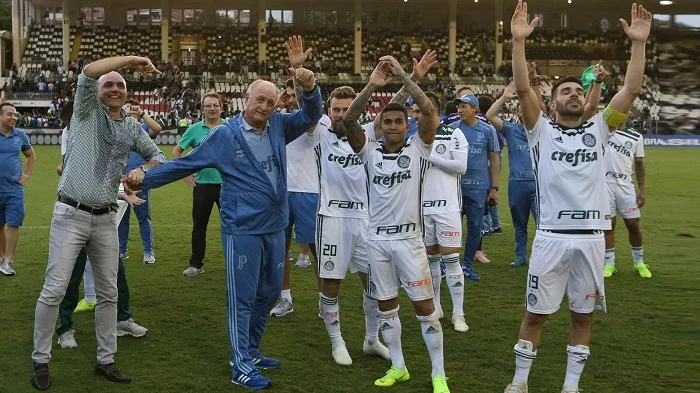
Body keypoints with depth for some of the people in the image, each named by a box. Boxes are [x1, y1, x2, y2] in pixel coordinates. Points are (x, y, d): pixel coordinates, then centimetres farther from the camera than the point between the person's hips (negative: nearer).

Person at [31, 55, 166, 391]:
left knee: (108, 292, 9)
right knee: (54, 290, -5)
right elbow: (87, 73, -17)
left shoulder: (132, 127, 11)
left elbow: (157, 156, 21)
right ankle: (40, 361, 8)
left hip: (106, 219, 5)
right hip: (71, 215, -4)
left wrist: (143, 173, -1)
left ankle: (106, 360, 20)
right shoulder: (88, 110, 0)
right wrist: (131, 59, -15)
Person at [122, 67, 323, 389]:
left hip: (275, 228, 6)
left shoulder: (278, 126, 5)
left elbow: (311, 116, 8)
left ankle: (250, 352, 33)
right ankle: (241, 367, 8)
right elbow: (186, 164, -1)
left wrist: (310, 89, -14)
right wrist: (145, 178, -5)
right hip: (242, 230, -6)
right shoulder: (225, 135, -7)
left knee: (269, 293, 16)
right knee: (243, 298, -1)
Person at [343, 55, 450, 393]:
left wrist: (403, 76, -16)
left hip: (409, 238, -2)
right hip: (377, 239, 2)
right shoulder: (370, 151, 2)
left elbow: (430, 113, -15)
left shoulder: (418, 148, -1)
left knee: (424, 305, 0)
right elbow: (348, 121, -12)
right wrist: (372, 85, -20)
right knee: (386, 305, 11)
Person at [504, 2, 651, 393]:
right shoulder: (542, 131, 3)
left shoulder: (598, 130, 9)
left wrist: (639, 43, -8)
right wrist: (519, 40, -20)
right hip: (552, 236, -2)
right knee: (536, 312, 6)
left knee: (583, 315, 11)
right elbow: (523, 89, -10)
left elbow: (631, 90, 1)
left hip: (591, 237, 3)